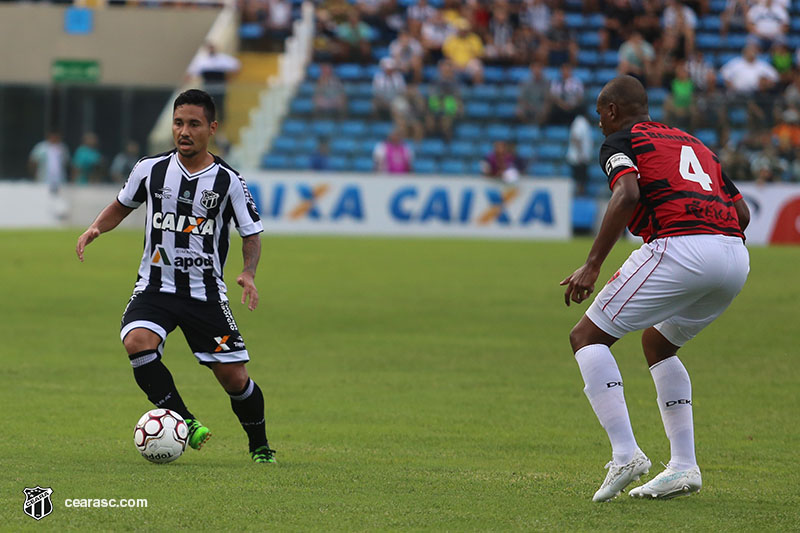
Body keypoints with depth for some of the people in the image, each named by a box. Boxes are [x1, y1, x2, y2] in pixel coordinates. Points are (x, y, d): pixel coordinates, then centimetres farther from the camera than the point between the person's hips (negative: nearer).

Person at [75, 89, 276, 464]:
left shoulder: (228, 181, -5)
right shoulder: (151, 169, -1)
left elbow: (251, 234, 3)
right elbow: (123, 204, 17)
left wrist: (248, 273, -15)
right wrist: (96, 229, -2)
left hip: (206, 293, -1)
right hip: (155, 288, 1)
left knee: (234, 377, -2)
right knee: (137, 341, -30)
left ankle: (260, 447, 25)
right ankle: (185, 423, -23)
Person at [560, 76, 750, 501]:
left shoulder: (620, 142, 11)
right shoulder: (692, 143, 31)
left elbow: (627, 194, -11)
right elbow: (741, 212, 23)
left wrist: (592, 265, -12)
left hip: (679, 247, -7)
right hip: (734, 256, 7)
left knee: (587, 336, 5)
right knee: (656, 342, 30)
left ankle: (625, 454, -12)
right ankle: (683, 466, 19)